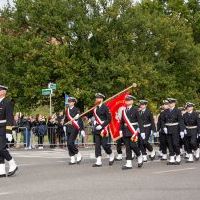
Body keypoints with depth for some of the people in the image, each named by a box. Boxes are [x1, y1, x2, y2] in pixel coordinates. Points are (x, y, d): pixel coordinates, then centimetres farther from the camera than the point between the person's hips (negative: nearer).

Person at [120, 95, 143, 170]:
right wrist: (121, 130, 7)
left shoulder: (135, 110, -2)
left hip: (133, 130, -5)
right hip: (126, 131, 5)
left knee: (133, 145, -11)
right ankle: (128, 163, 4)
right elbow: (122, 121, 15)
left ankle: (140, 156, 17)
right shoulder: (124, 111, 12)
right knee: (127, 147, 2)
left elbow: (139, 121, -3)